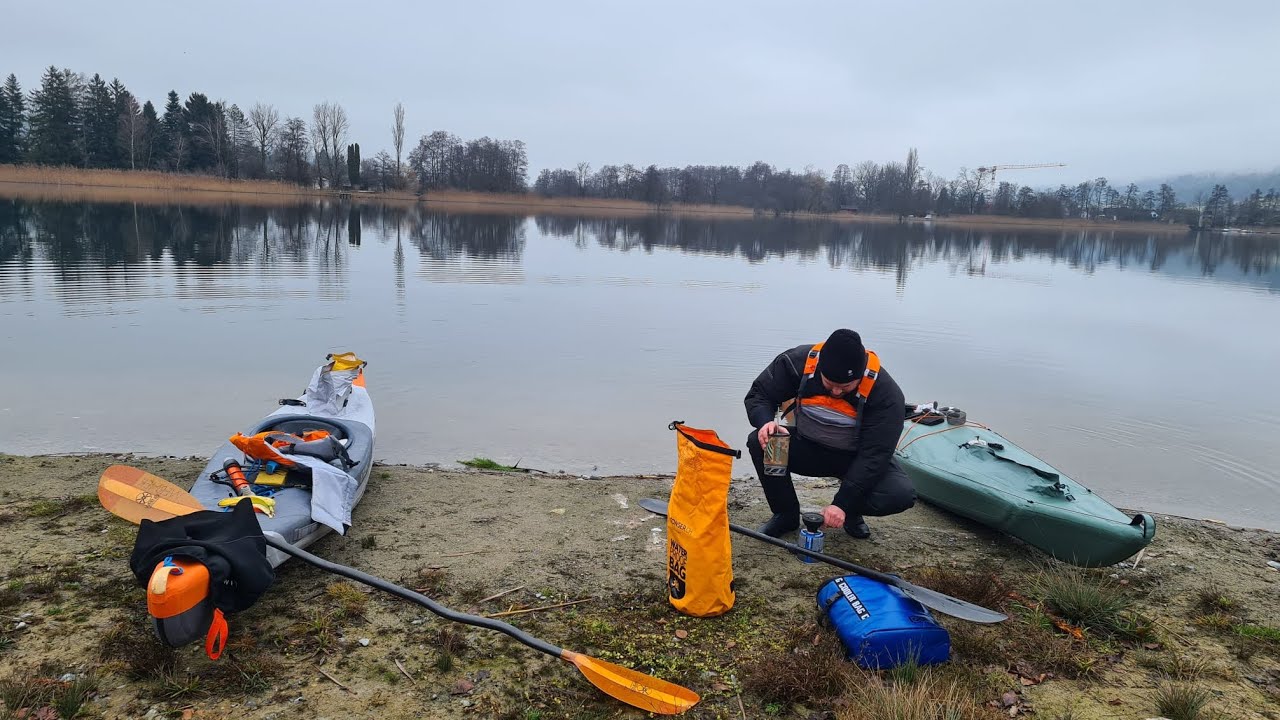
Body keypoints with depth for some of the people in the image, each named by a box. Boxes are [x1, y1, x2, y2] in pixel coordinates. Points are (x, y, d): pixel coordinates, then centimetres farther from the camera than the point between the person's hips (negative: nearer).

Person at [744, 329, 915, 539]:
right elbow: (758, 395, -10)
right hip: (807, 447, 2)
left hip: (856, 457, -1)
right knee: (759, 443, -27)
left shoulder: (886, 393, -26)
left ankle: (852, 511, 7)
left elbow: (874, 454, -26)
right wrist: (765, 421, -34)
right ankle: (787, 514, -2)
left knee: (902, 495, -28)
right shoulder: (797, 362, -21)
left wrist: (842, 503, -31)